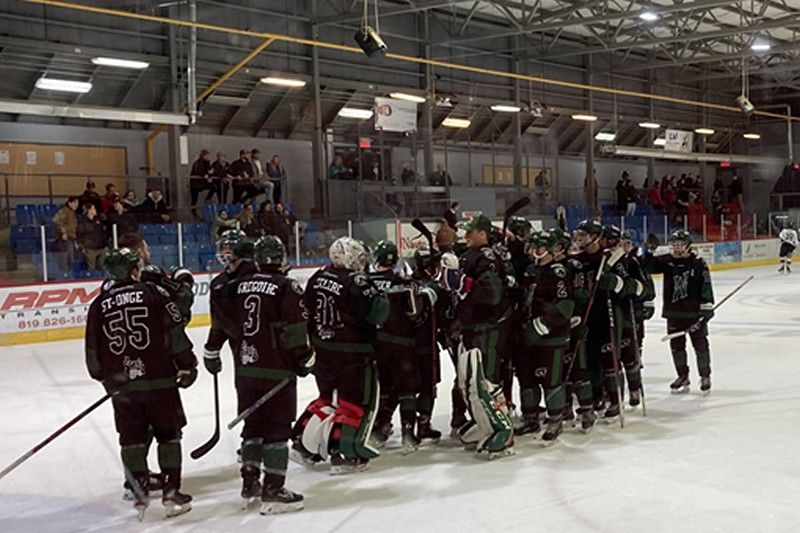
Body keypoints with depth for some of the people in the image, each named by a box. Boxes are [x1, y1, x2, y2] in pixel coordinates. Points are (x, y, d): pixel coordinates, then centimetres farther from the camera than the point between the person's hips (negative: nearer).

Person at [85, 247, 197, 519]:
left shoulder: (99, 305, 5)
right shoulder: (153, 293, -2)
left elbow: (93, 352, 9)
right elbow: (176, 333, -5)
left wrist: (106, 378, 25)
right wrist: (187, 366, 4)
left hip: (122, 386, 2)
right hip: (160, 380, -2)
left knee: (132, 439, 13)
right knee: (168, 435, 8)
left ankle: (140, 491, 11)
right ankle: (171, 492, 8)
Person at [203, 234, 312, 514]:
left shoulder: (238, 284, 7)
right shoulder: (287, 287, -9)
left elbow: (221, 319, 11)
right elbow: (295, 331, -13)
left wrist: (211, 352, 22)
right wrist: (305, 360, -1)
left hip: (245, 368, 6)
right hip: (277, 370, -6)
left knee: (253, 423, 17)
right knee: (278, 427, 0)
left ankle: (249, 483, 24)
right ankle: (273, 491, -1)